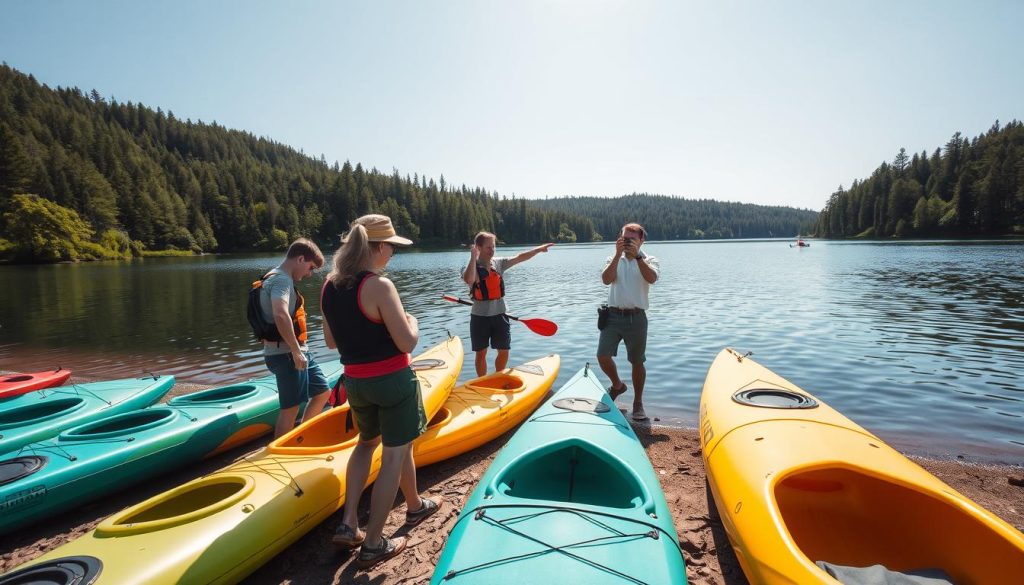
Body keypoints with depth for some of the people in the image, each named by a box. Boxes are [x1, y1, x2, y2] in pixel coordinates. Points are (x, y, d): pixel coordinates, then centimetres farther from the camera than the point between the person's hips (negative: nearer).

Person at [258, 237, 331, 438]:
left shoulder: (279, 278, 17)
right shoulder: (282, 279, -16)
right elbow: (280, 315, -33)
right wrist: (296, 352, -26)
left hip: (296, 352, 10)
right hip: (286, 354, -10)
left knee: (322, 392, 18)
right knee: (290, 408, -2)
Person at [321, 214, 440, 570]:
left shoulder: (331, 285, 0)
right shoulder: (379, 286, -22)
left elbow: (331, 342, 9)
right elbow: (407, 343, -21)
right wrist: (412, 322, -1)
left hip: (355, 381, 7)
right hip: (393, 381, -7)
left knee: (367, 441, 28)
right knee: (395, 456, 9)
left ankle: (348, 524, 26)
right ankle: (373, 545, 19)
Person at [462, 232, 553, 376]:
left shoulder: (499, 263, 4)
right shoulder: (472, 267, -9)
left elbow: (519, 257, 3)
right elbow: (469, 279, -31)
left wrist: (538, 249, -4)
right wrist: (473, 257, -30)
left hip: (499, 315, 4)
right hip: (480, 317, -4)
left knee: (504, 352, 8)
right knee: (481, 353, 8)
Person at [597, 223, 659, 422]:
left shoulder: (649, 260, 4)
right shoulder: (614, 259, 9)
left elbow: (652, 278, -19)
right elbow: (606, 279, -12)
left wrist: (637, 256, -24)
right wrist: (618, 255, -18)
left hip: (636, 317, -2)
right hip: (613, 315, 2)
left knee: (637, 362, 6)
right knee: (603, 356, -6)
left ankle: (638, 403, 22)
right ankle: (617, 385, 24)